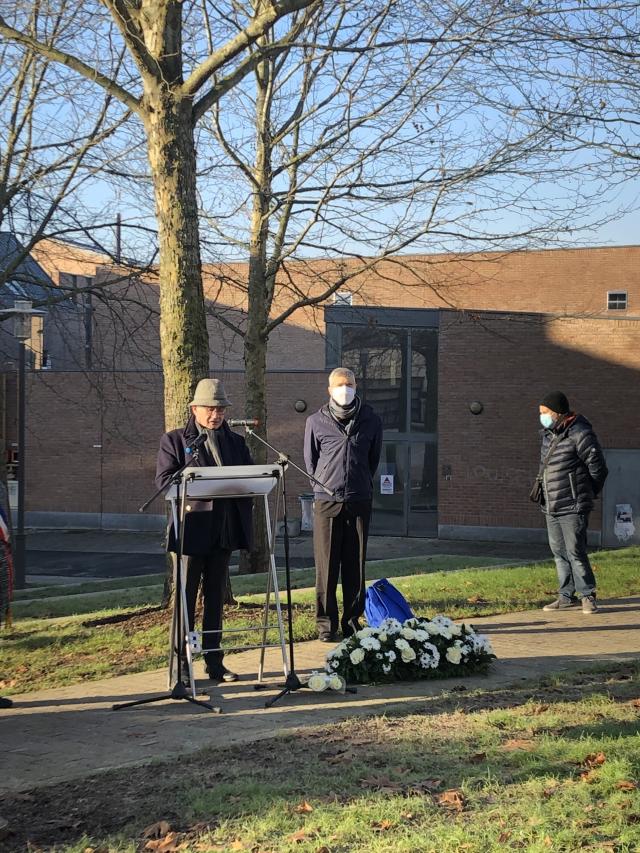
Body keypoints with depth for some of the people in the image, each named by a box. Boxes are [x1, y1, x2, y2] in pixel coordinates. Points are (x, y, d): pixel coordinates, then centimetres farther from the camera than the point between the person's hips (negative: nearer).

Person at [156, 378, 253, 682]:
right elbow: (164, 480, -8)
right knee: (185, 598, -1)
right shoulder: (174, 440, 2)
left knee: (216, 598, 10)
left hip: (224, 530, 4)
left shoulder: (236, 442, 16)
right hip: (191, 529, -4)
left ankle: (214, 662, 17)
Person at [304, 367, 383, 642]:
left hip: (359, 502, 1)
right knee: (326, 566, -1)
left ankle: (352, 620, 14)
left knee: (355, 566, 5)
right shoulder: (316, 422, 2)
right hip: (326, 502, -1)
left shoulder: (371, 420, 6)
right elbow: (310, 461, 12)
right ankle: (326, 623, 6)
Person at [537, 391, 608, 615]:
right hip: (551, 508, 8)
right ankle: (566, 596, 19)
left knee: (575, 552, -8)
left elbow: (598, 468, -9)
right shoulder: (548, 435, 11)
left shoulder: (579, 434, -14)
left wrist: (586, 494, 2)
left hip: (573, 507, -8)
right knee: (559, 552, 11)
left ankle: (587, 595, 4)